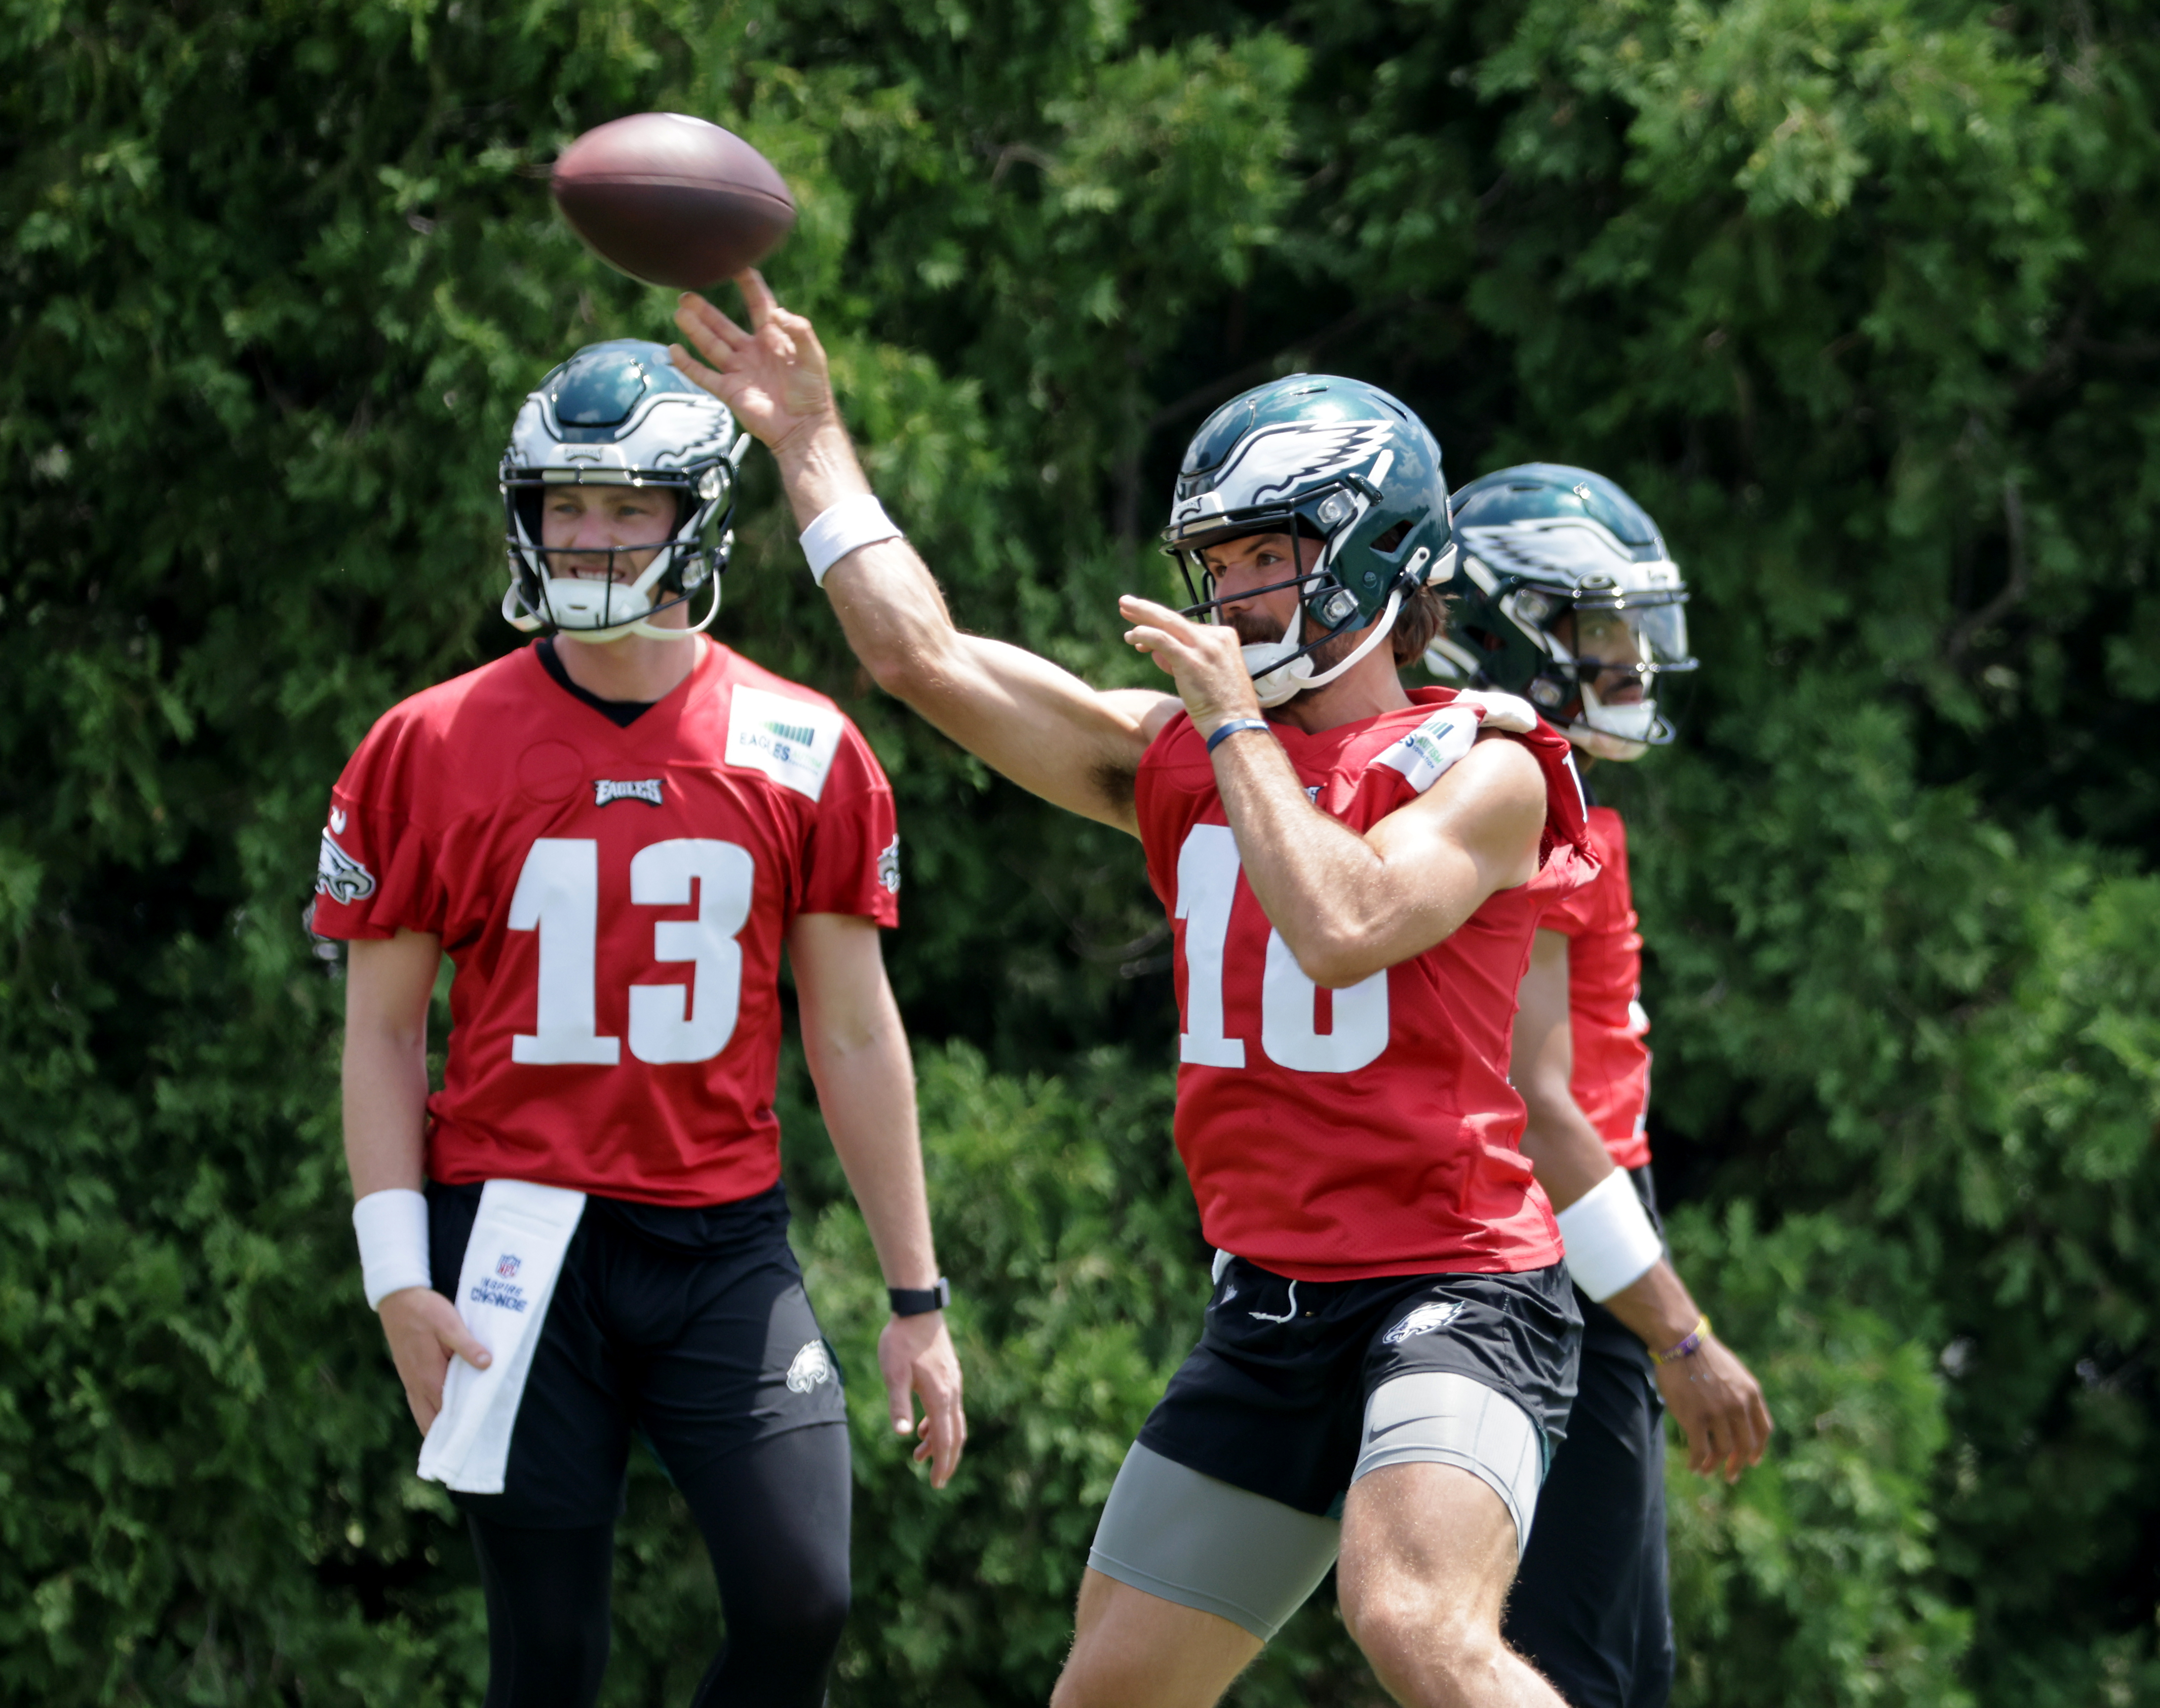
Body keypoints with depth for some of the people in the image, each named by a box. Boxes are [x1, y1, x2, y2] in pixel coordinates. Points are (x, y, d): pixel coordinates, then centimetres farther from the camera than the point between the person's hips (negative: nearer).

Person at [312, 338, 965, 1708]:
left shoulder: (800, 755, 4)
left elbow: (854, 1035, 9)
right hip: (518, 1245, -1)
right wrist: (398, 1275, -5)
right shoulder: (436, 749, 1)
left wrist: (916, 1298, 8)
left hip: (724, 1238, 1)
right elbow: (383, 1030, 5)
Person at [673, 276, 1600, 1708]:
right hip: (1267, 1308, 7)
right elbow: (927, 657, 15)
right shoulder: (1178, 758, 13)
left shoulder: (1477, 771, -6)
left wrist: (1240, 726, -12)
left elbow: (1341, 931, -23)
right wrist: (811, 440, 18)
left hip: (1452, 1286, -7)